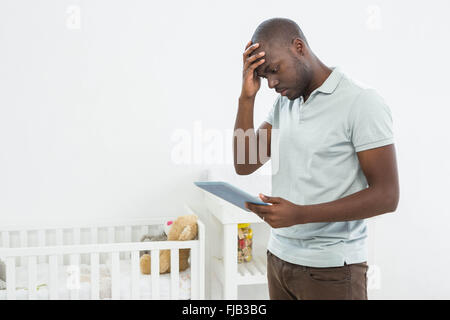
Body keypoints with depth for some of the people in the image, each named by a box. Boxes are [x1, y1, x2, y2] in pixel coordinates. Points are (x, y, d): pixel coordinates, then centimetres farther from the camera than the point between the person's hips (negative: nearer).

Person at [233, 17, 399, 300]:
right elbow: (244, 165, 4)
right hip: (280, 255, 6)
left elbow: (387, 196, -16)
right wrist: (247, 97, -5)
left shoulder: (362, 103, -12)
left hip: (332, 267, -6)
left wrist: (300, 214, -24)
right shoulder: (284, 102, 9)